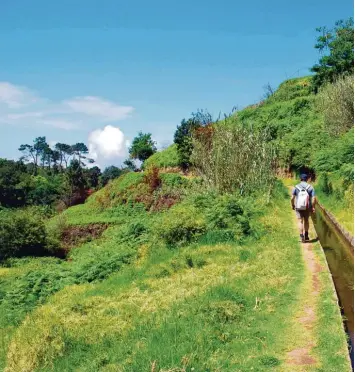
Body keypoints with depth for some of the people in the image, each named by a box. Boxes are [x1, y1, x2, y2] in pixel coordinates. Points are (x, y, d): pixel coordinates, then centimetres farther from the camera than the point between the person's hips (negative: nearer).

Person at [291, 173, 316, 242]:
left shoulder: (296, 187, -5)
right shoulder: (310, 187, -4)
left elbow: (292, 198, -7)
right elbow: (314, 198, -10)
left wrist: (292, 205, 8)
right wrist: (313, 207, -2)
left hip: (298, 207, -1)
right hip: (307, 207, 1)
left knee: (300, 221, 2)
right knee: (306, 220, 18)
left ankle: (302, 237, -6)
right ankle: (306, 236, 26)